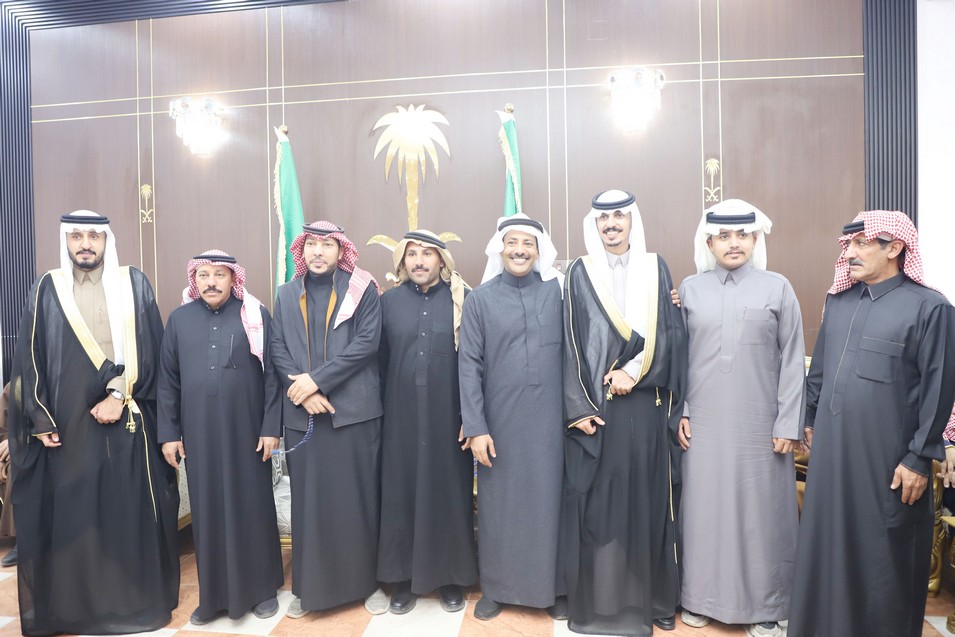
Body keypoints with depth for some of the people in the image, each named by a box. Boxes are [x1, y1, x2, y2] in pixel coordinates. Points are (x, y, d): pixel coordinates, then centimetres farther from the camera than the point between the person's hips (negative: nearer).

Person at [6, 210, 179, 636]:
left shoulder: (134, 284, 4)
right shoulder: (47, 290, 6)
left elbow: (150, 349, -1)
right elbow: (31, 359, 4)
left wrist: (119, 395, -10)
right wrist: (40, 419, -2)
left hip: (128, 420, 0)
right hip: (68, 423, 1)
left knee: (133, 509, 5)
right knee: (71, 513, 6)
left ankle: (138, 599, 20)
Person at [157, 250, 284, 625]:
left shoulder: (256, 315, -2)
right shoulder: (179, 319, 6)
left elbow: (272, 374, -4)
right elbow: (168, 380, 8)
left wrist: (271, 427, -8)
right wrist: (168, 432, 4)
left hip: (247, 430, -2)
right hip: (199, 433, 3)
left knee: (252, 507, 7)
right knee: (207, 510, 10)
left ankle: (262, 588, 23)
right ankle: (214, 594, 25)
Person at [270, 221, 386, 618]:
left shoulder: (362, 289, 1)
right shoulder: (286, 295, 12)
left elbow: (367, 341, -10)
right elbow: (277, 349, 5)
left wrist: (317, 379, -14)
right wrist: (303, 389, -10)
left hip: (354, 409, -2)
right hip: (302, 413, 3)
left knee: (359, 497, 5)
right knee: (308, 500, 9)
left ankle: (367, 581, 21)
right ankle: (310, 587, 24)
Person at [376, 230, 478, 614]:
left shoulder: (463, 300, -1)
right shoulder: (389, 301, 5)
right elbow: (380, 360, 7)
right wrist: (381, 408, 5)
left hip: (448, 415, -1)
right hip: (401, 416, 2)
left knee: (448, 491, 7)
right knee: (401, 491, 7)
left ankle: (451, 577, 24)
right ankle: (406, 577, 24)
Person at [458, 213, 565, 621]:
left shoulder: (557, 291, 2)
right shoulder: (480, 298, 0)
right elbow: (469, 365, -3)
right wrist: (475, 427, -7)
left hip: (549, 419, 1)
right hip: (500, 419, 0)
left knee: (548, 500, 10)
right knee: (500, 503, 10)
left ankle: (550, 587, 28)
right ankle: (496, 588, 28)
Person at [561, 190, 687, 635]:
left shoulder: (656, 269, 8)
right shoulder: (580, 274, 3)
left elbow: (671, 333, 2)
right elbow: (572, 343, -2)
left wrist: (634, 372, -12)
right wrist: (578, 407, -9)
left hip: (647, 406, 2)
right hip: (596, 406, -1)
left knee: (649, 499, 8)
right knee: (597, 502, 3)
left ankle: (652, 598, 25)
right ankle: (599, 600, 18)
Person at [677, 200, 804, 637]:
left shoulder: (778, 288, 0)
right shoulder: (690, 288, 4)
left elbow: (792, 360, 0)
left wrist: (788, 424, -4)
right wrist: (681, 412, 1)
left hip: (759, 424, -1)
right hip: (704, 422, 1)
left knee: (760, 510, 7)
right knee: (704, 506, 9)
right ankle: (701, 596, 26)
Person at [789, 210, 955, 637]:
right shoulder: (838, 301, 7)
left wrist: (919, 458, -10)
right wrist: (811, 421, 16)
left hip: (887, 457, -5)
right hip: (831, 447, 6)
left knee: (885, 553, 9)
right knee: (828, 541, 15)